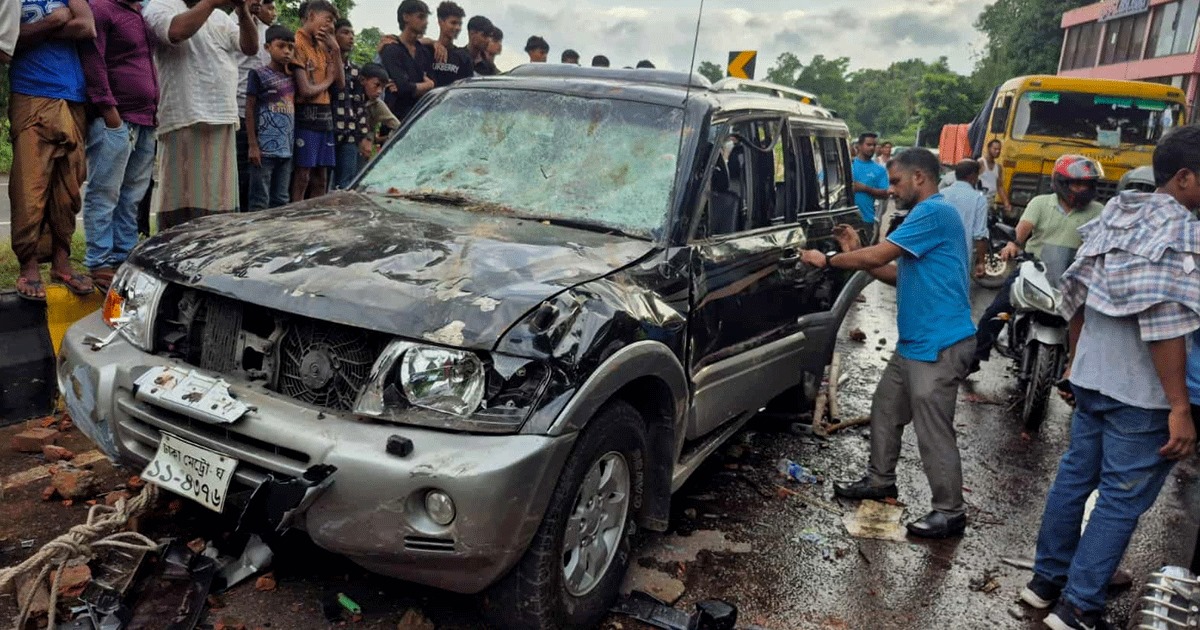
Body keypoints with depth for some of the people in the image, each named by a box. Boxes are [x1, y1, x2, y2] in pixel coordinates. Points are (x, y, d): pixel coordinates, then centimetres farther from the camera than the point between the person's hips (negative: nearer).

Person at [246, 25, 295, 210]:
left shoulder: (291, 77, 13)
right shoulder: (259, 75, -3)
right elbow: (249, 110, -5)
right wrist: (253, 145, -11)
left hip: (286, 148, 6)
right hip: (265, 148, -6)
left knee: (281, 201, 10)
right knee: (260, 202, -4)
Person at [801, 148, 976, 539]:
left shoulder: (934, 212, -16)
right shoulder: (926, 215, 17)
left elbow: (877, 256, -20)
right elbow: (899, 275, 18)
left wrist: (828, 260, -6)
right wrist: (855, 252, 10)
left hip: (939, 345, -11)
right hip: (914, 342, 11)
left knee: (933, 430, -4)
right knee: (886, 410, 19)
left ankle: (950, 512, 8)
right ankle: (880, 481, 33)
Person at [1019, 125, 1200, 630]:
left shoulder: (1112, 218, 8)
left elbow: (1077, 299, 13)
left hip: (1091, 379, 8)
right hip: (1141, 393, -8)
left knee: (1075, 476, 16)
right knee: (1122, 499, 2)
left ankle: (1046, 579, 29)